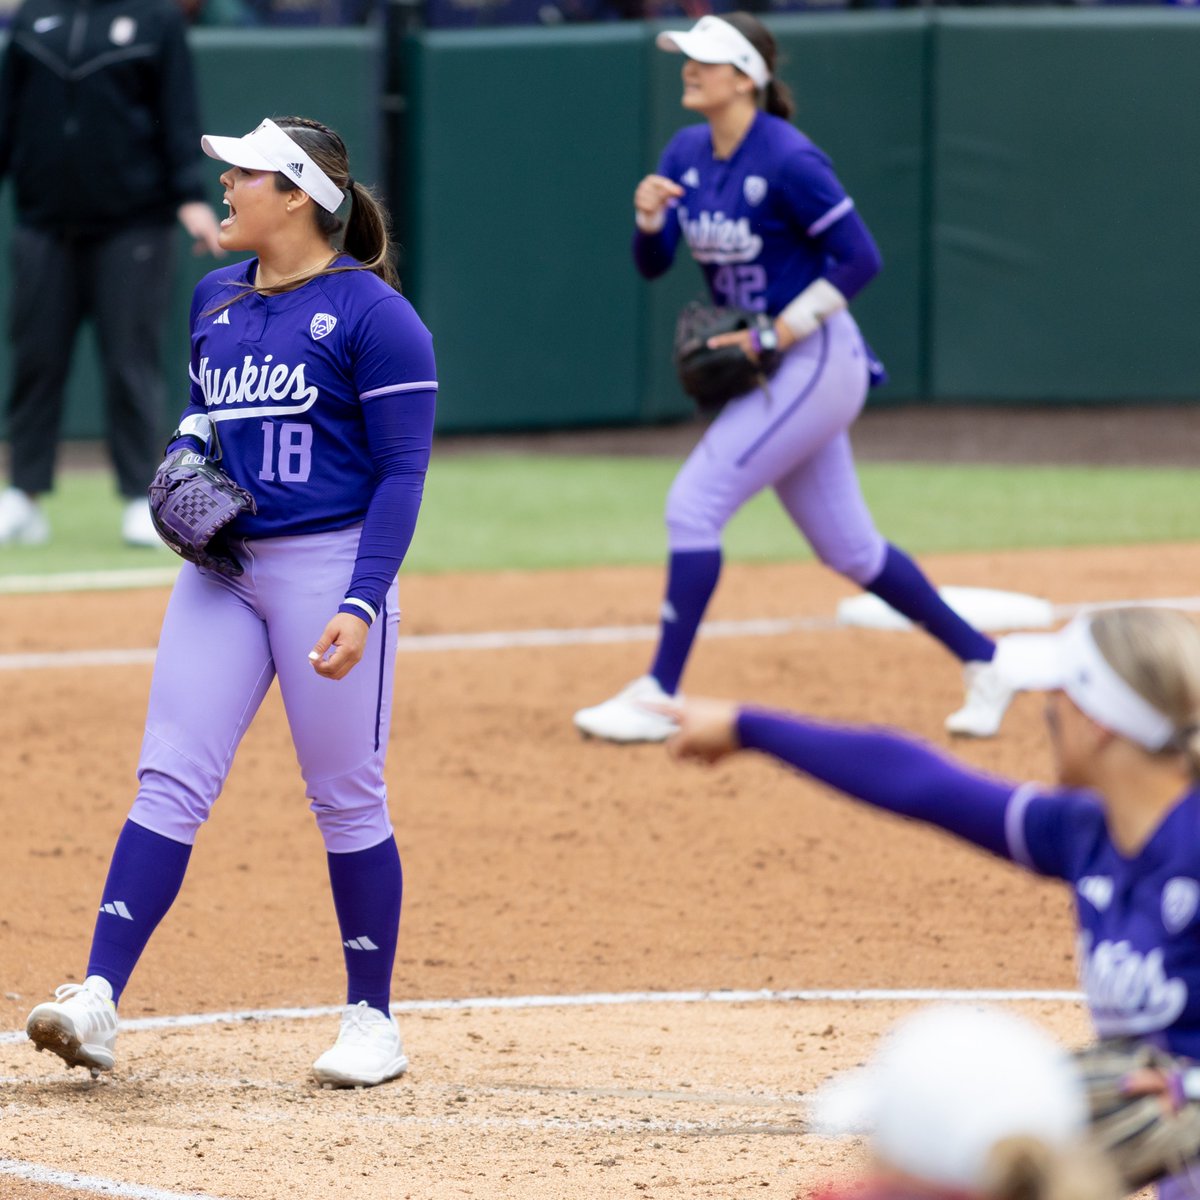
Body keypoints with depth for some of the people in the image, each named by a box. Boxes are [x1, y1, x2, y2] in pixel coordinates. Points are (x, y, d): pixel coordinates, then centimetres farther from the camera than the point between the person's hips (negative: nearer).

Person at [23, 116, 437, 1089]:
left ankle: (372, 1022, 13)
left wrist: (361, 604, -20)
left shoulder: (371, 313, -9)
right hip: (222, 568, 6)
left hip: (330, 563, -6)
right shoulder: (216, 300, 12)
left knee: (347, 797, 1)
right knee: (170, 778, -5)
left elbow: (403, 470, -11)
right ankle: (99, 1000, -13)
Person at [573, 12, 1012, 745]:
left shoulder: (788, 161, -19)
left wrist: (776, 334, -20)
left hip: (813, 362, -9)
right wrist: (649, 218, -17)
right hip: (765, 365, 9)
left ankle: (657, 699, -8)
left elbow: (861, 258, -18)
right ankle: (981, 661, 27)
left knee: (695, 504, -14)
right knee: (848, 548, 14)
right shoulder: (688, 154, 5)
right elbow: (652, 264, 5)